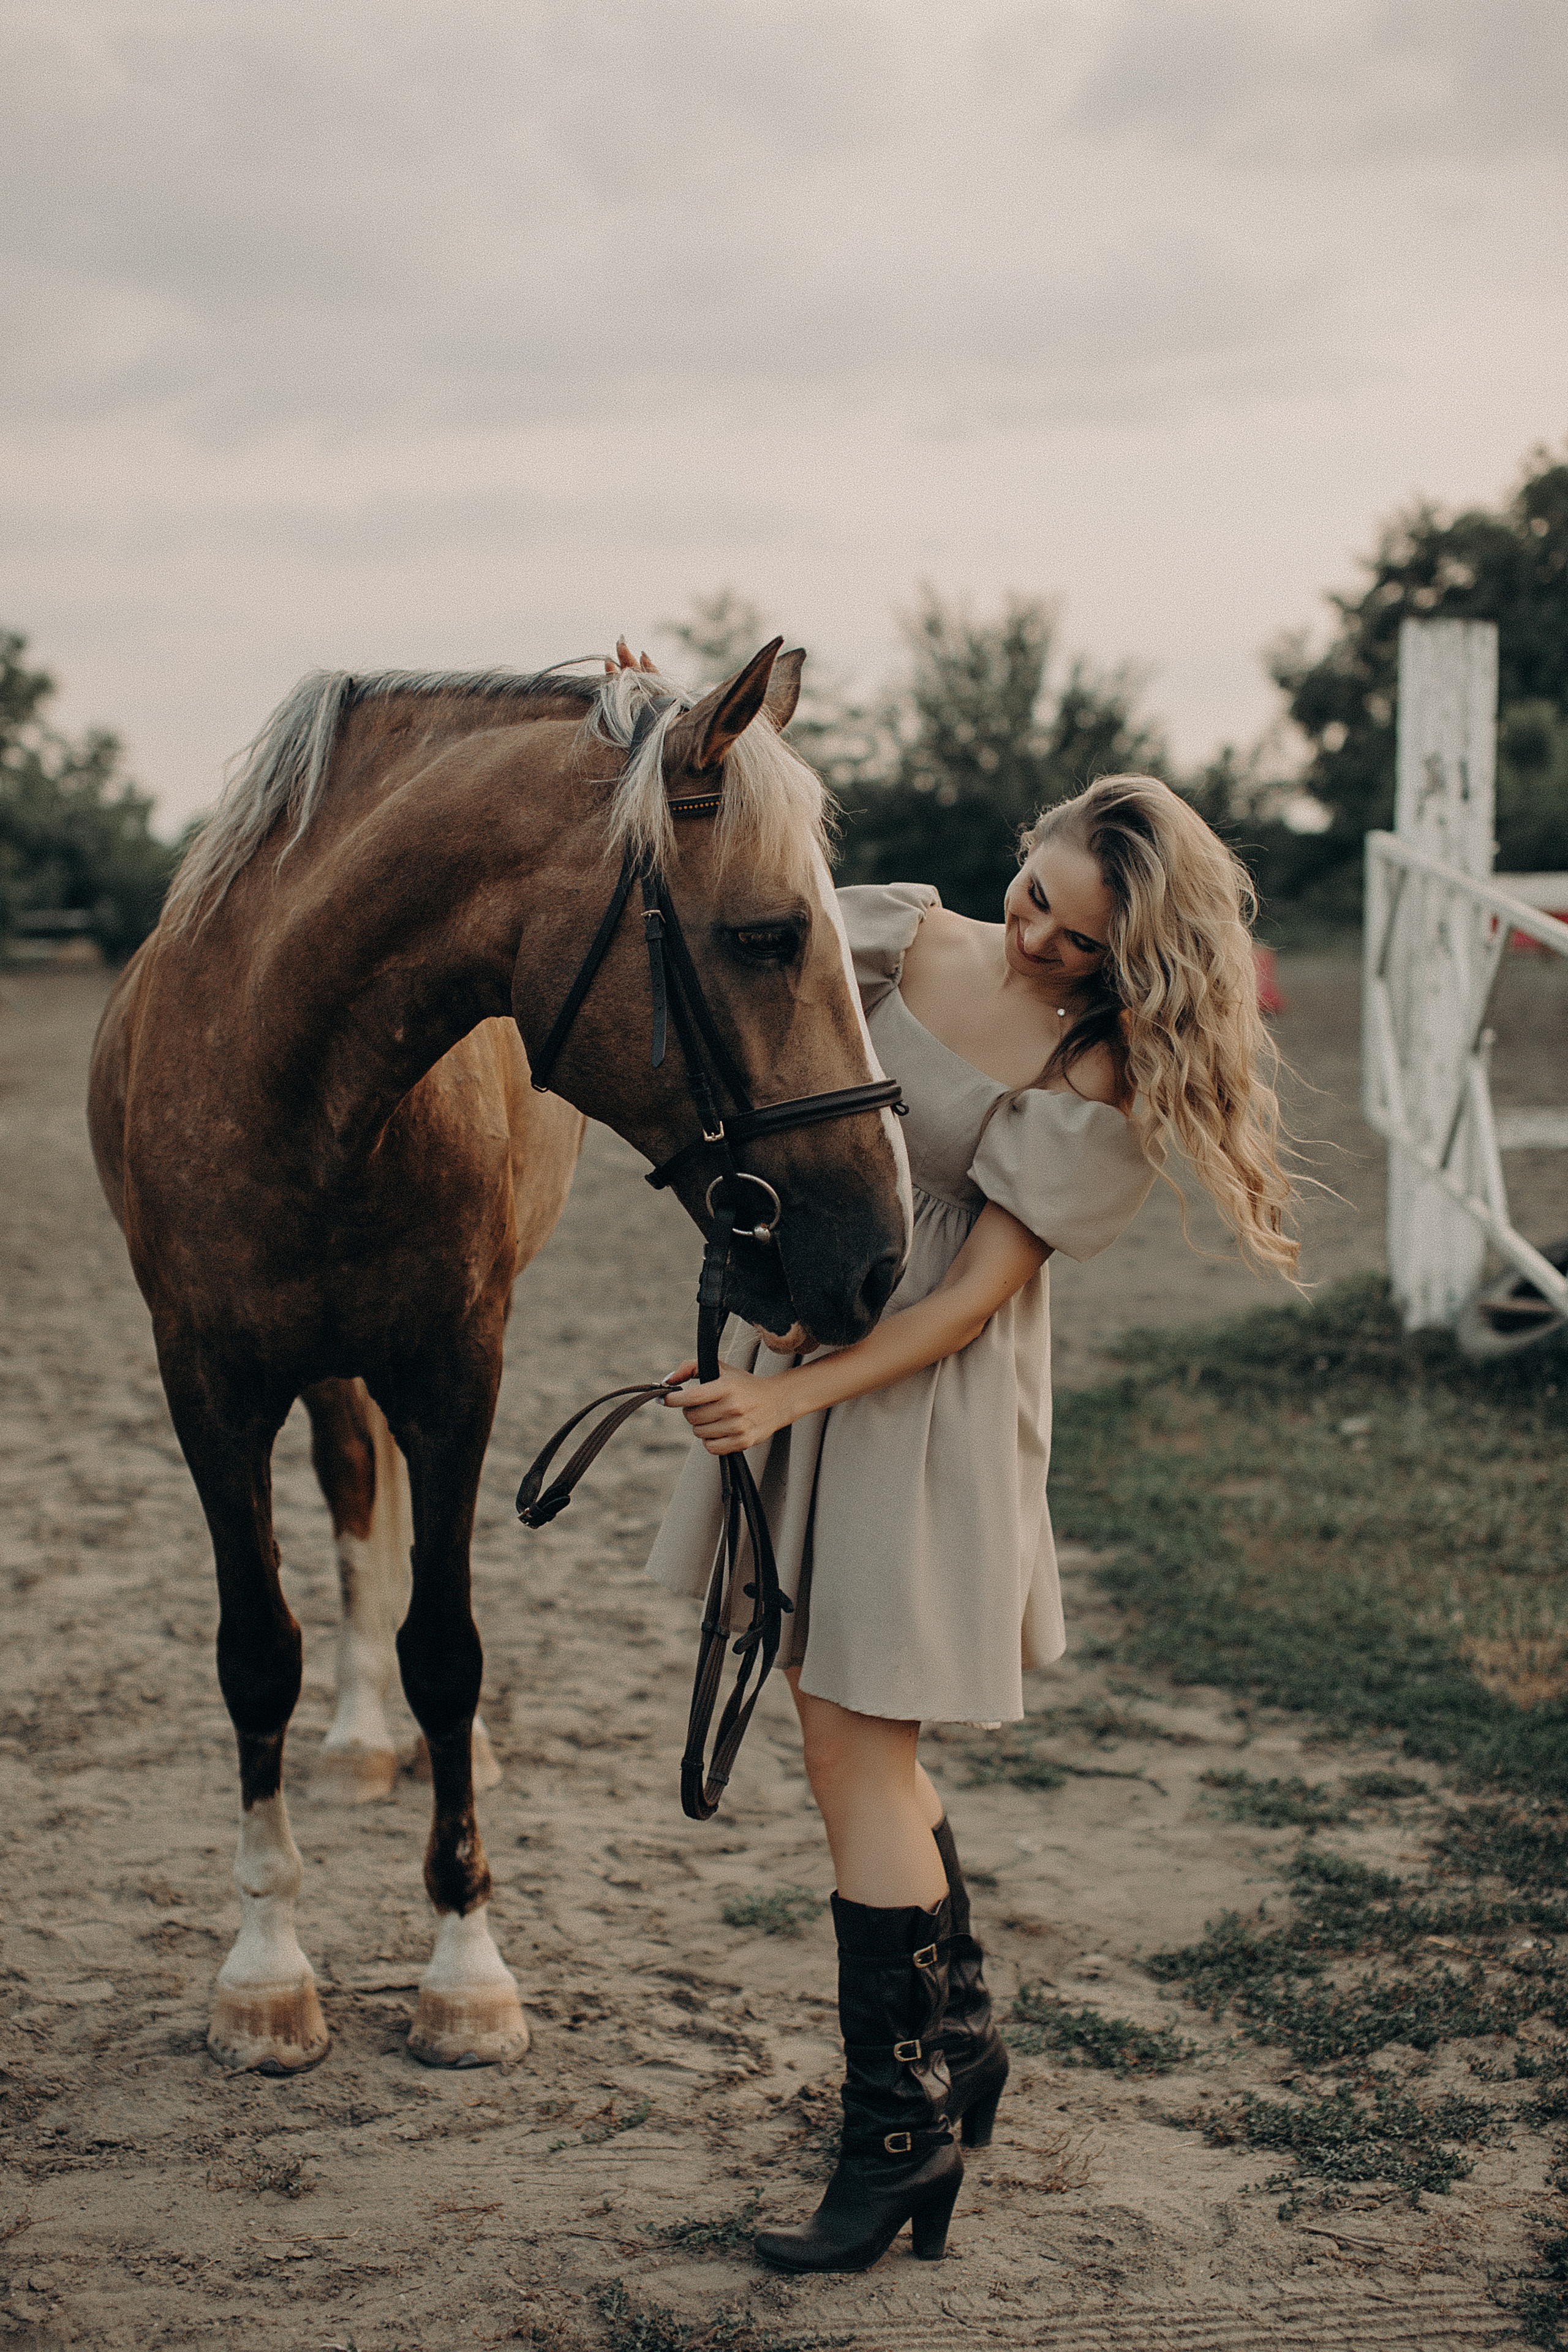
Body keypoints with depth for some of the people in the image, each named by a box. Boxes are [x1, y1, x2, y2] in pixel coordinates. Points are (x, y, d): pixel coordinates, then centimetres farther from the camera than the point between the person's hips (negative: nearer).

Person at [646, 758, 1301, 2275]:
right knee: (852, 1732, 15)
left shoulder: (1099, 1083, -15)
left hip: (923, 1400, -6)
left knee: (852, 1746, -5)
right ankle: (959, 2042, 33)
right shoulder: (902, 938, 0)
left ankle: (902, 2130, 7)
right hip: (791, 1332, 6)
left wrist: (783, 1397, -25)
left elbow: (974, 1296, -18)